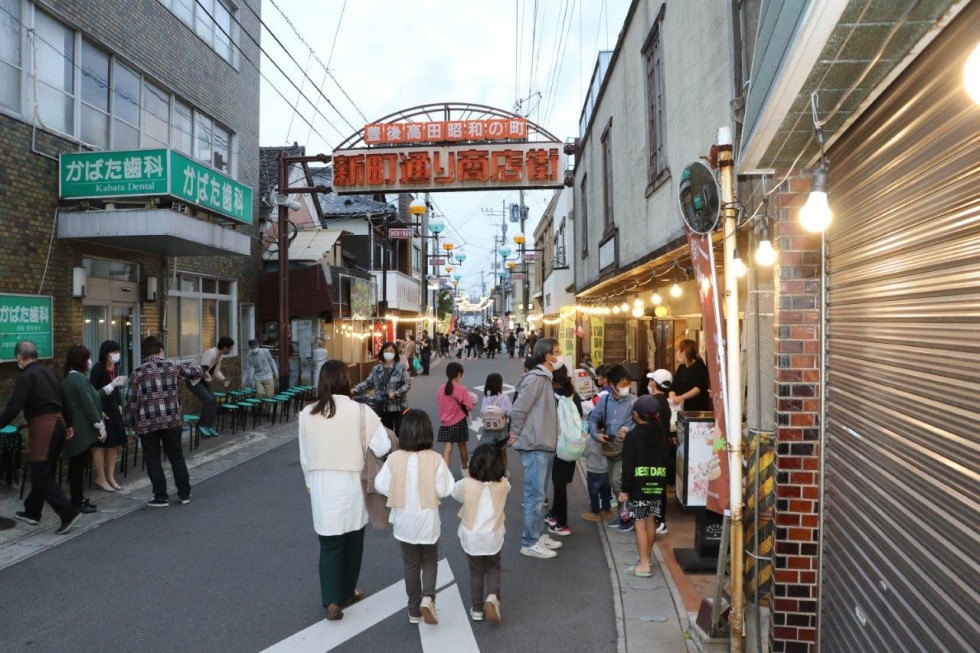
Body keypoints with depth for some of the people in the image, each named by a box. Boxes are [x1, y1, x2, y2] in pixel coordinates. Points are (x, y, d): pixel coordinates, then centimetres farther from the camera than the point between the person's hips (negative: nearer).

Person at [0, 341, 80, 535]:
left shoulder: (26, 377, -10)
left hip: (42, 427, -8)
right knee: (43, 473, 19)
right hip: (58, 423, 8)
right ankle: (32, 512, 31)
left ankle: (68, 513, -11)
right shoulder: (49, 373, 14)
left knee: (41, 476, -3)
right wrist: (68, 425, 23)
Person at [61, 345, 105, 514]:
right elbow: (88, 404, -20)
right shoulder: (79, 378, -18)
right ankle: (77, 503, 5)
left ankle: (79, 499, 24)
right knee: (79, 465, -2)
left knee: (78, 465, 16)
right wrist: (100, 425, -17)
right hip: (81, 431, -10)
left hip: (76, 430, 10)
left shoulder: (69, 378, 14)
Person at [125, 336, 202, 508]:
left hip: (147, 423, -2)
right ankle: (184, 494, 19)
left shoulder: (137, 373, -5)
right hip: (172, 419, 2)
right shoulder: (173, 366, 0)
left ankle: (161, 497, 13)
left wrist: (129, 422, 7)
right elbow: (195, 372, 16)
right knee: (176, 456, 13)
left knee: (153, 460, 9)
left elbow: (131, 401, -6)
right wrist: (199, 368, 39)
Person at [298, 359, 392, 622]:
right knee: (352, 542, 18)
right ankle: (346, 593, 34)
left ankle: (332, 601, 7)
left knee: (329, 544, 12)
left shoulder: (307, 414, -5)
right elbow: (383, 447, -15)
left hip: (321, 486, 2)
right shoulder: (360, 411, -14)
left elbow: (304, 456, 4)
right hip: (350, 484, -1)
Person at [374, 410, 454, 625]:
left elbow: (381, 486, -7)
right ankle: (428, 597, -2)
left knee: (411, 564, 16)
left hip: (405, 521, 1)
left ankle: (414, 611, 24)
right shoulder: (435, 459, -17)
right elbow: (445, 490, -14)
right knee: (430, 561, 19)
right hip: (428, 521, -1)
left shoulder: (394, 458, -14)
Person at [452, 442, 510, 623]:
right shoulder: (503, 485, -13)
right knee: (493, 568, 22)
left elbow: (454, 492, 3)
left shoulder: (466, 484, -17)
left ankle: (477, 609, 26)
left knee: (476, 571, 18)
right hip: (493, 537, 1)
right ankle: (493, 597, -1)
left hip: (471, 537, -1)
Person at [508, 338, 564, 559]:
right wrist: (516, 434, -7)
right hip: (535, 447, -10)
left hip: (544, 446, 10)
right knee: (535, 496, -3)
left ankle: (539, 535, 28)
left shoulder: (546, 379, 14)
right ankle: (530, 543, 5)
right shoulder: (535, 379, -17)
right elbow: (518, 410, -19)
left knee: (539, 495, 17)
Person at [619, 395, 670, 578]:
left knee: (640, 523, -2)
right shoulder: (662, 435, 7)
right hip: (657, 485, 6)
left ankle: (644, 566, -1)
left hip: (638, 487, -6)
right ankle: (647, 558, 29)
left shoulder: (633, 436, -10)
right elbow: (666, 460, 10)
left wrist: (625, 489, -9)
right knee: (650, 521, 16)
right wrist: (663, 484, 16)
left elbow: (628, 465, -13)